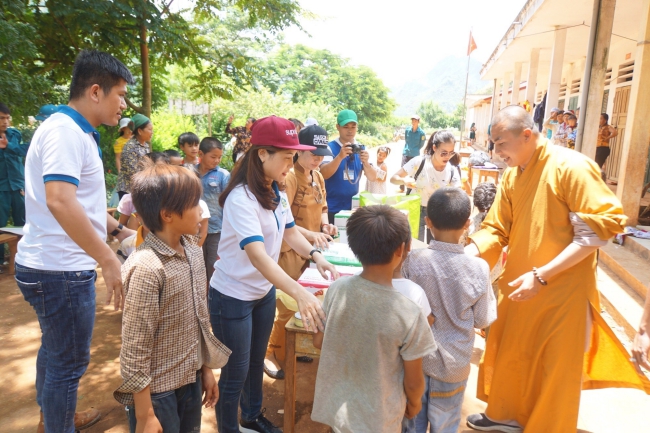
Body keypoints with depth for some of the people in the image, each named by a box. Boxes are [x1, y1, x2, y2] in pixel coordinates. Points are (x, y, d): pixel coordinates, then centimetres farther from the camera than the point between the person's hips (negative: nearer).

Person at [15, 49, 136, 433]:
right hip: (60, 271, -11)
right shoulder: (65, 130, -19)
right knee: (69, 362, 4)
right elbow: (59, 200, -33)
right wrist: (109, 260, -31)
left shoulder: (77, 132, 12)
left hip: (54, 266, 11)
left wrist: (117, 229, 17)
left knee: (55, 351, 25)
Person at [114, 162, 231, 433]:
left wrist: (206, 368, 12)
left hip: (191, 378, 7)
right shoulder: (147, 268, -25)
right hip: (157, 390, -7)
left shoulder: (193, 251, -2)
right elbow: (134, 350, -20)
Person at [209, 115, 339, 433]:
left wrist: (316, 256, -10)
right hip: (232, 297, -8)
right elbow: (258, 254, -38)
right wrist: (299, 293, -48)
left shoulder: (277, 193, -1)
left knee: (256, 361, 24)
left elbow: (290, 232, 8)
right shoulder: (242, 198, -28)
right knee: (235, 373, 8)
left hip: (264, 292, 8)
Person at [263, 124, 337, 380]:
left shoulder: (317, 176, 10)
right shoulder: (289, 177, -18)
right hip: (290, 250, -8)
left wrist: (325, 225, 1)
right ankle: (273, 355, 20)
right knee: (289, 306, 0)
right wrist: (311, 235, -33)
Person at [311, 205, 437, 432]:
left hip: (336, 406, 3)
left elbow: (319, 341, -2)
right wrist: (414, 403, 7)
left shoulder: (336, 290, -17)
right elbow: (413, 382, -14)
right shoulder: (408, 313, -27)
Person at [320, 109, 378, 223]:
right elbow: (324, 174, -20)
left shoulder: (361, 148, 4)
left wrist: (365, 162, -21)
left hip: (353, 207, 4)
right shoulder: (329, 147, -7)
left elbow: (372, 178, -2)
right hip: (332, 208, -4)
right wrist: (340, 156, -33)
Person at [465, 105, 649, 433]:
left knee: (555, 369, 11)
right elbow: (495, 229, 3)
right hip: (518, 286, 6)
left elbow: (602, 226, -20)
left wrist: (541, 276, -25)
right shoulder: (511, 175, 2)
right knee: (510, 354, 19)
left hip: (562, 291, -6)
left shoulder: (572, 167, -18)